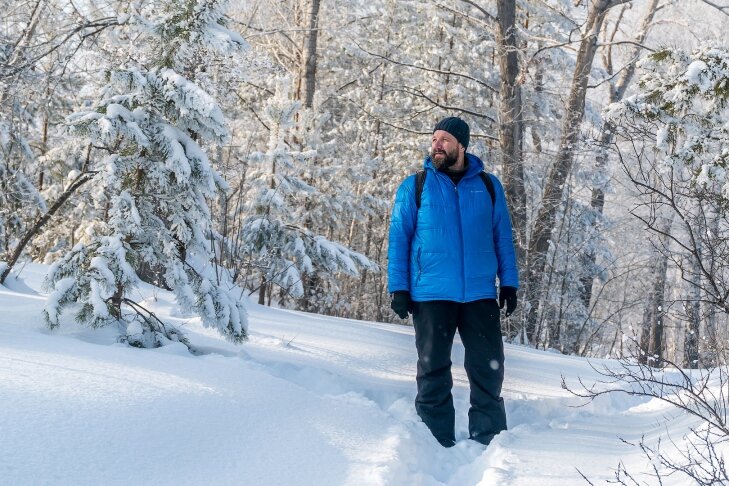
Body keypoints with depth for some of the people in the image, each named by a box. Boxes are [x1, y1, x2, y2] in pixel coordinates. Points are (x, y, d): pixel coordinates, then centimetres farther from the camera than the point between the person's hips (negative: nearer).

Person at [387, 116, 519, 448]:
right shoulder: (415, 187, 4)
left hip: (480, 294, 1)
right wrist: (399, 288, -4)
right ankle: (438, 444, 14)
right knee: (433, 371, 5)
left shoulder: (488, 186, 8)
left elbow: (502, 237, 11)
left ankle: (489, 439, 15)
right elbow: (399, 239, 3)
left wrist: (509, 283, 5)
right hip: (431, 294, -1)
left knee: (488, 370, 3)